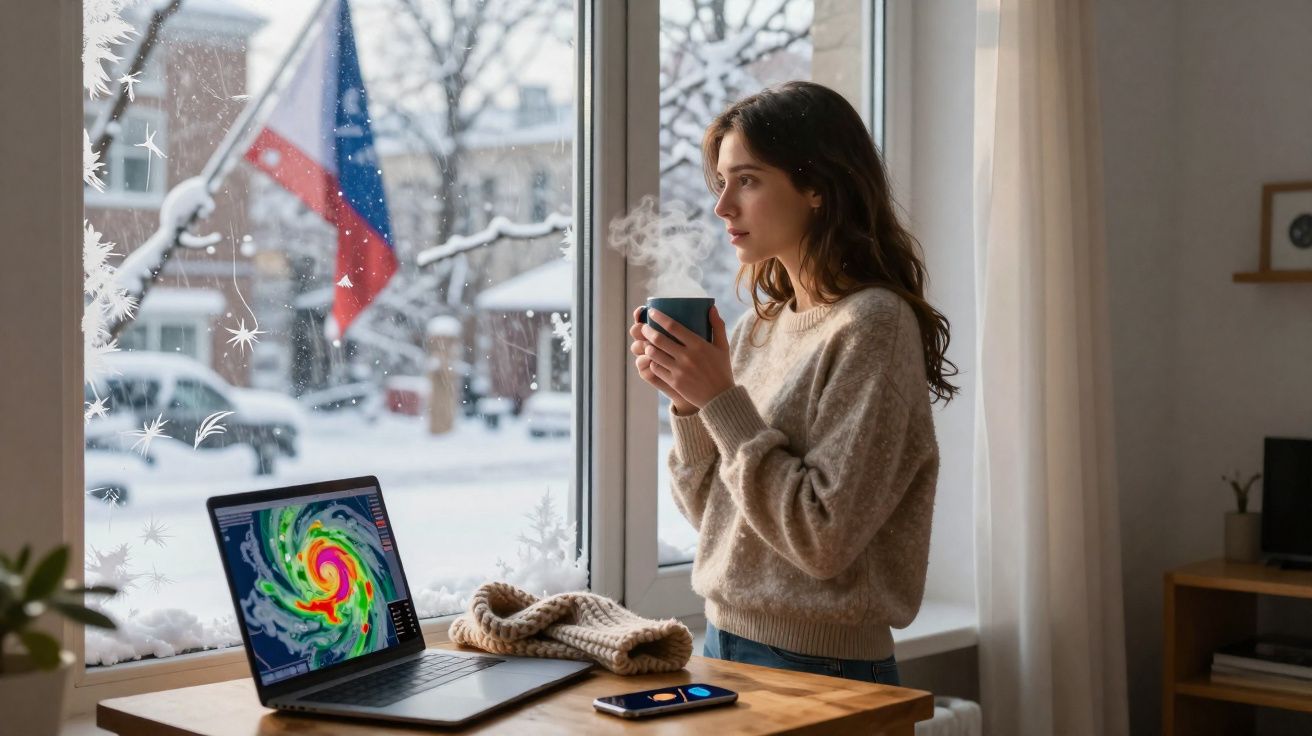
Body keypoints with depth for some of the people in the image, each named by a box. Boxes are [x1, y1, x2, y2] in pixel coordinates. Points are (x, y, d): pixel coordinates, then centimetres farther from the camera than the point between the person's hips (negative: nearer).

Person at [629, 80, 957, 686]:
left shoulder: (872, 324, -15)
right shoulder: (758, 326, 6)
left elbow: (824, 540, -20)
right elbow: (711, 516, 9)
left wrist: (721, 400, -18)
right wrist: (687, 403, -5)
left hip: (819, 665, -7)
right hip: (724, 643, 7)